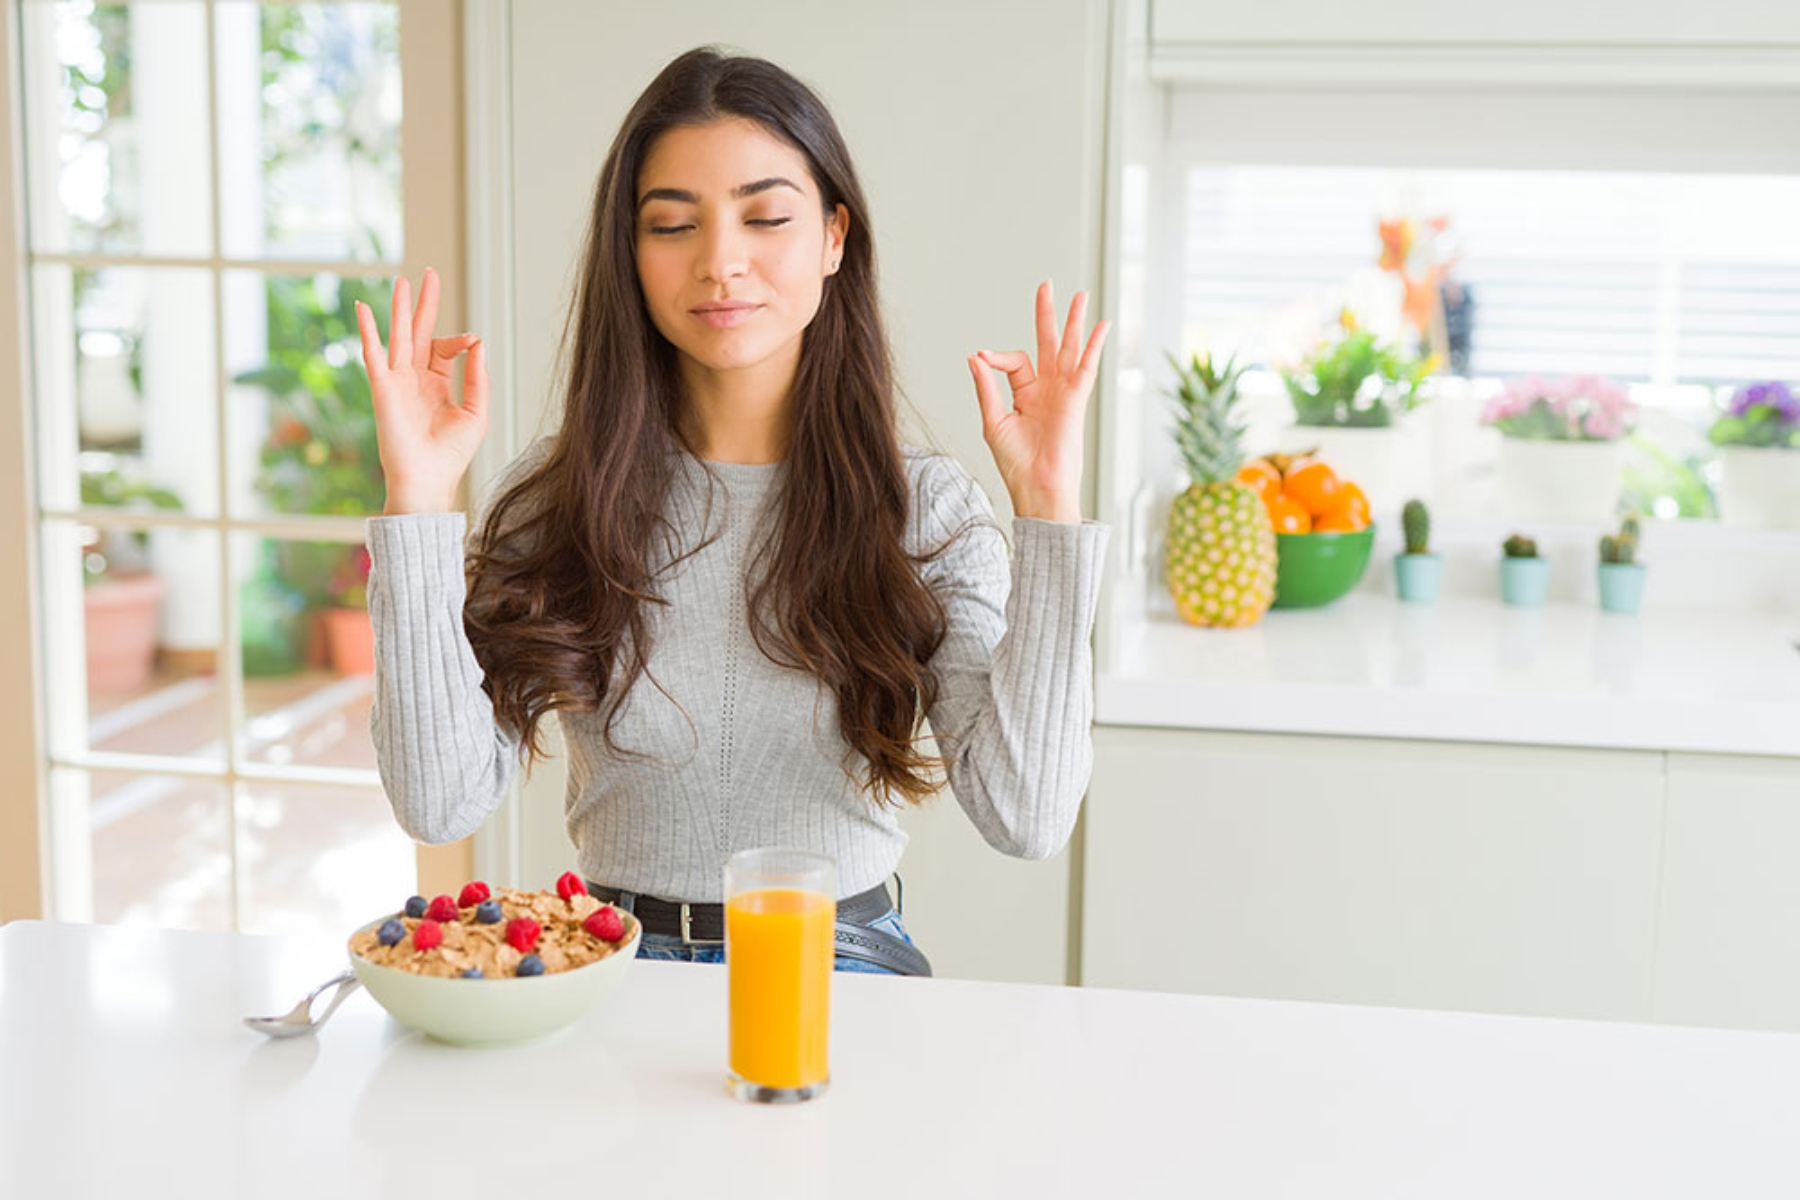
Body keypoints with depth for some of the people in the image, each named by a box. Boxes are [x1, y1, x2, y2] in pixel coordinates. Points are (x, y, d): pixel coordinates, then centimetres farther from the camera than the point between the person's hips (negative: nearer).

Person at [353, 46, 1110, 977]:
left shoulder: (926, 506, -2)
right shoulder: (553, 495, 0)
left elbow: (1026, 818, -14)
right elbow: (441, 803, -10)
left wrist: (1048, 509, -16)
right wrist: (418, 502, -13)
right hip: (614, 973, 2)